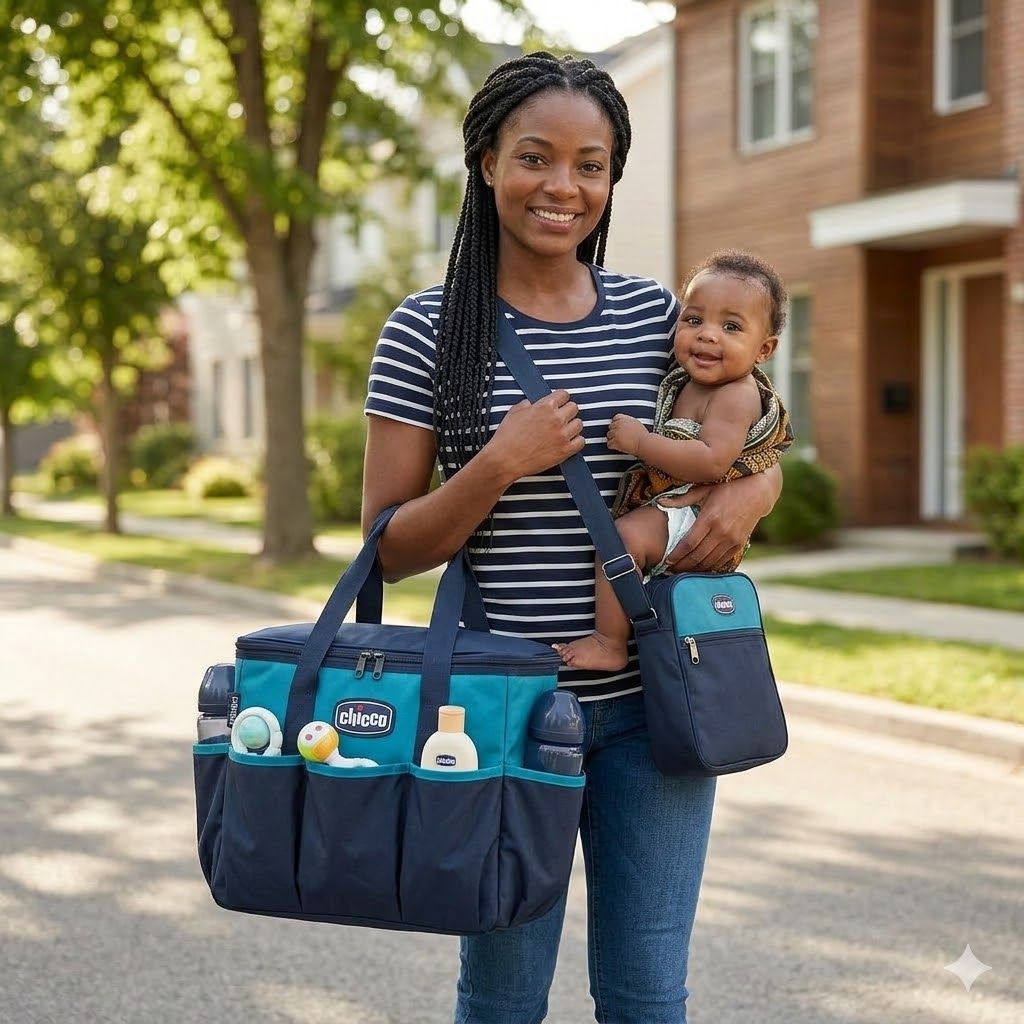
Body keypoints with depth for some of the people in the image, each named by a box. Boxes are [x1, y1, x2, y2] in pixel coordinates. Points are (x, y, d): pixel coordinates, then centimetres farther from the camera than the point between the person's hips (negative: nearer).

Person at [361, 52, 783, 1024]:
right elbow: (388, 549, -4)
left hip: (650, 704, 2)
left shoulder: (655, 313, 4)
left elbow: (755, 449, 17)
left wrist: (748, 493, -6)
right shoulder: (427, 330, -4)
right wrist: (501, 464, -19)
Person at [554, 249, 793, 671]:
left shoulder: (736, 396, -17)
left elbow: (712, 463, -31)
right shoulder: (684, 381, 12)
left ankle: (609, 644, -25)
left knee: (624, 534, -32)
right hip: (665, 509, 11)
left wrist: (640, 441, -27)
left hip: (698, 521, -11)